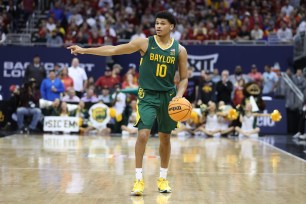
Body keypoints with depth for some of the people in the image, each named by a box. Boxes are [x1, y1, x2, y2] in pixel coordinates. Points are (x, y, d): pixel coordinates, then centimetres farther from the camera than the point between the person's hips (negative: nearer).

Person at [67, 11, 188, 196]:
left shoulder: (180, 50, -2)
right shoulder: (145, 43, -6)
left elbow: (184, 78, 5)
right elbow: (113, 50, -7)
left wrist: (179, 95, -14)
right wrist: (84, 50, -12)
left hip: (168, 96, 2)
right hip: (147, 95, -2)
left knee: (165, 138, 11)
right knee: (143, 135, -16)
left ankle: (163, 179, 25)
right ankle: (139, 179, -7)